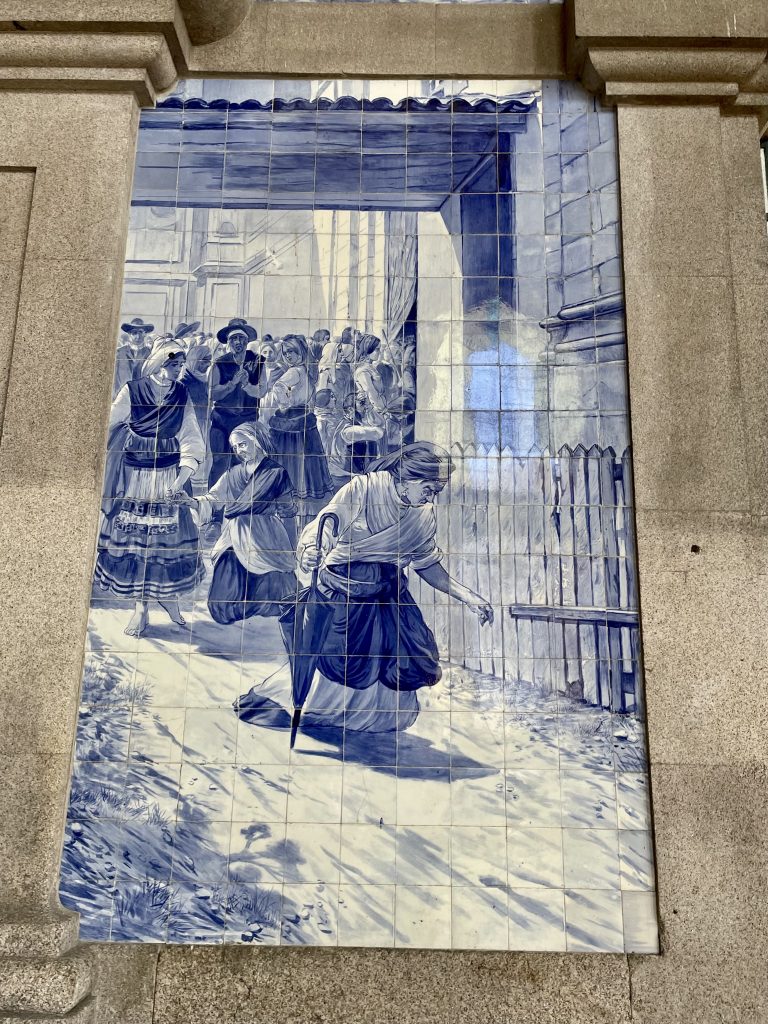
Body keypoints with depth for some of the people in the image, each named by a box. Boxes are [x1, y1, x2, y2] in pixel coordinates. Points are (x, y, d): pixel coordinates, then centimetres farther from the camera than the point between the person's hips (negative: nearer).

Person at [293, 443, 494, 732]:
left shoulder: (425, 515, 4)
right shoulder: (362, 489, -13)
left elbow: (427, 563, 13)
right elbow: (319, 530, -15)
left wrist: (466, 596, 6)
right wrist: (308, 551, -39)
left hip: (388, 598, 5)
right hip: (342, 592, -5)